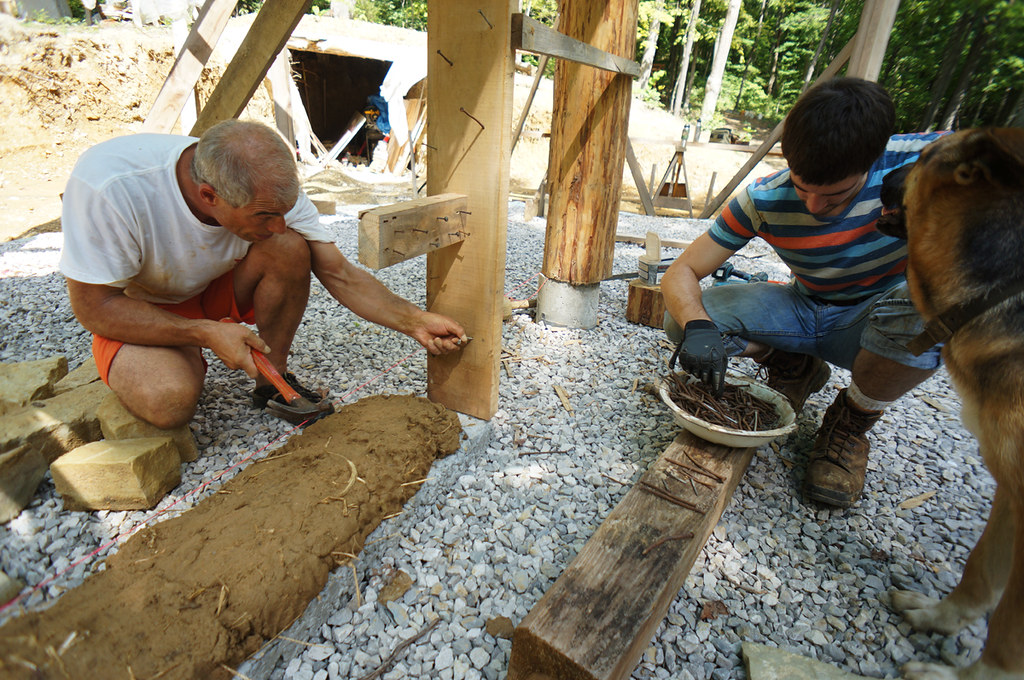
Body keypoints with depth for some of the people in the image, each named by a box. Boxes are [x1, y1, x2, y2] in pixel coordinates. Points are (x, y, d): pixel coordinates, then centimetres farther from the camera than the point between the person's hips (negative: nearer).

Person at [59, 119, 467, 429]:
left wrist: (414, 322, -30)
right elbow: (94, 307, -24)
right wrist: (207, 333, -34)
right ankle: (187, 362, 4)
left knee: (290, 249, -28)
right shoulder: (109, 188, -35)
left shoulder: (271, 193, -24)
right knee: (170, 402, -35)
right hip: (135, 312, -3)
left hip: (217, 290, 3)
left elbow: (339, 275, -20)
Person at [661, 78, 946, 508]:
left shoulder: (926, 161, -21)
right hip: (805, 312, 2)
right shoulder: (765, 201, -18)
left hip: (870, 325, -1)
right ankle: (794, 369, 8)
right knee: (680, 321, -19)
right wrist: (696, 323, -41)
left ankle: (853, 421, -8)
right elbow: (682, 272, -19)